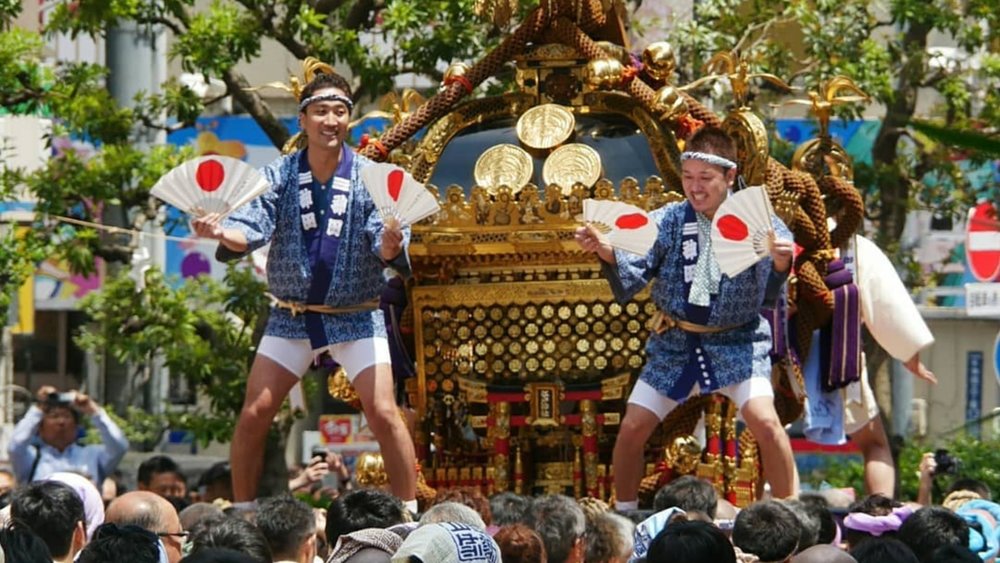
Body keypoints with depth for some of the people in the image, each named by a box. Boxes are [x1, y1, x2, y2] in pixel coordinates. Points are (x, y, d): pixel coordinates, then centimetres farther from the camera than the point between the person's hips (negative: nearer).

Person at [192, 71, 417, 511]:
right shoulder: (278, 177, -3)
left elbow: (386, 248, -17)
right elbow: (250, 230, -14)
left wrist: (390, 245, -41)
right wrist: (220, 232, -37)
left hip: (356, 317, -2)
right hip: (291, 316, 2)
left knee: (383, 414, -13)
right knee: (253, 414, -3)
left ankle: (409, 512, -3)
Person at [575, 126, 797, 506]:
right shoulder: (669, 221, -4)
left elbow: (770, 295, -21)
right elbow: (630, 280, -11)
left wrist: (780, 264, -44)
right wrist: (608, 254, -32)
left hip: (737, 342, -3)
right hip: (674, 343, 3)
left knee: (765, 422, -21)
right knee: (632, 429, 0)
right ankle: (623, 516, 22)